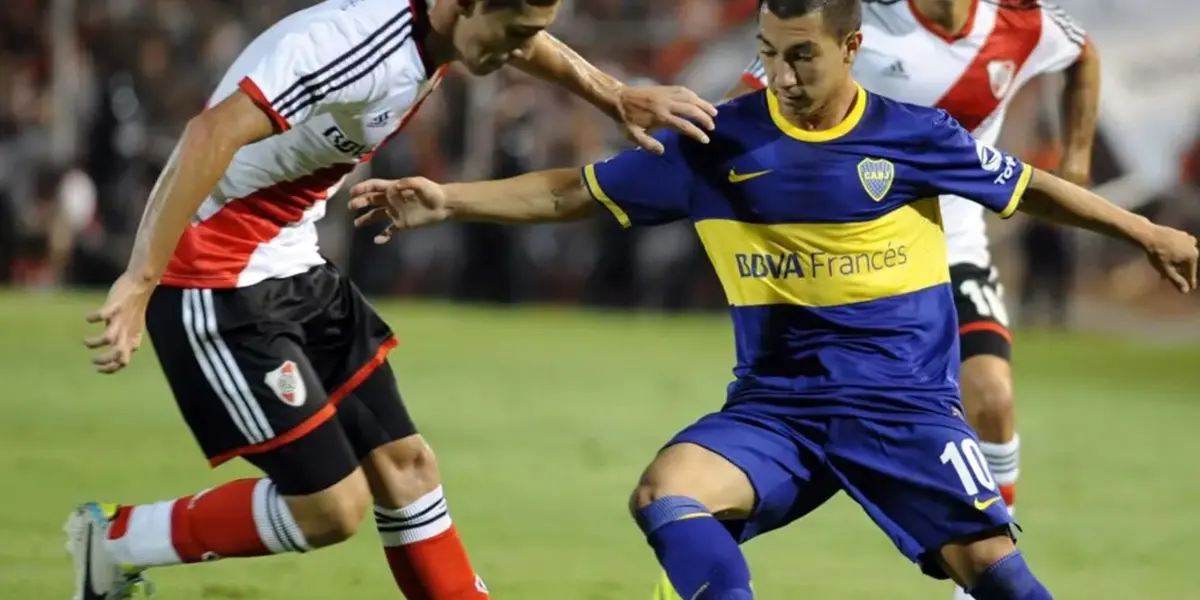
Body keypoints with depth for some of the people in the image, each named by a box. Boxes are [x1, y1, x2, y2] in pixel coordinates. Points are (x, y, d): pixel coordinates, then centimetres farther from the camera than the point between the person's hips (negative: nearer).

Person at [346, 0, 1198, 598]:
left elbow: (1027, 188, 14)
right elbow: (575, 193, 4)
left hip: (904, 400, -2)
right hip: (776, 405, 2)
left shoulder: (914, 137, -2)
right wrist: (448, 200, -6)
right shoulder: (721, 144, 0)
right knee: (664, 494, -25)